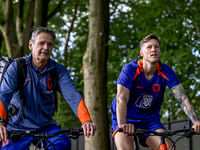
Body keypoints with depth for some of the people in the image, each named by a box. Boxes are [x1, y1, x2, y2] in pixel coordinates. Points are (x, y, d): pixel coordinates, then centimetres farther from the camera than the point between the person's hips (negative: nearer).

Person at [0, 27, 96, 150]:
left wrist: (86, 120, -35)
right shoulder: (17, 67, -10)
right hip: (18, 128, -1)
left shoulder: (59, 70, -3)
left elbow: (73, 96, -16)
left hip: (46, 126, 1)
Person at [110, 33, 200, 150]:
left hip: (150, 121, 3)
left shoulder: (166, 72, -9)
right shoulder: (130, 70, -18)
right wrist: (122, 124, -49)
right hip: (127, 120, -3)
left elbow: (182, 99, -16)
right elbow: (121, 99, -30)